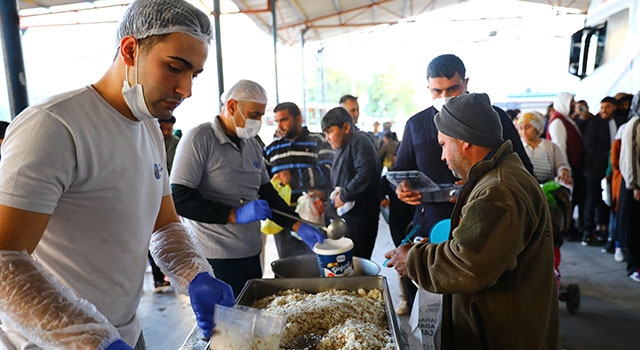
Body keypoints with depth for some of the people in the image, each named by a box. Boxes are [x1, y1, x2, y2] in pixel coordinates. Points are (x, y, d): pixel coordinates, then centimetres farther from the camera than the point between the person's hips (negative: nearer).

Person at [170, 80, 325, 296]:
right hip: (216, 259, -7)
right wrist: (235, 215, -23)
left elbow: (266, 193, 14)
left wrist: (298, 227, 3)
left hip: (252, 253, 7)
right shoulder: (199, 139, -12)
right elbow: (179, 199, -18)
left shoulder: (252, 144, 11)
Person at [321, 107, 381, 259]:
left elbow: (366, 173, -26)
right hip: (346, 216, 9)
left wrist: (343, 196, -17)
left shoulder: (359, 142, -12)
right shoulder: (342, 147, 18)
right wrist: (335, 194, 5)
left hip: (360, 217, -9)